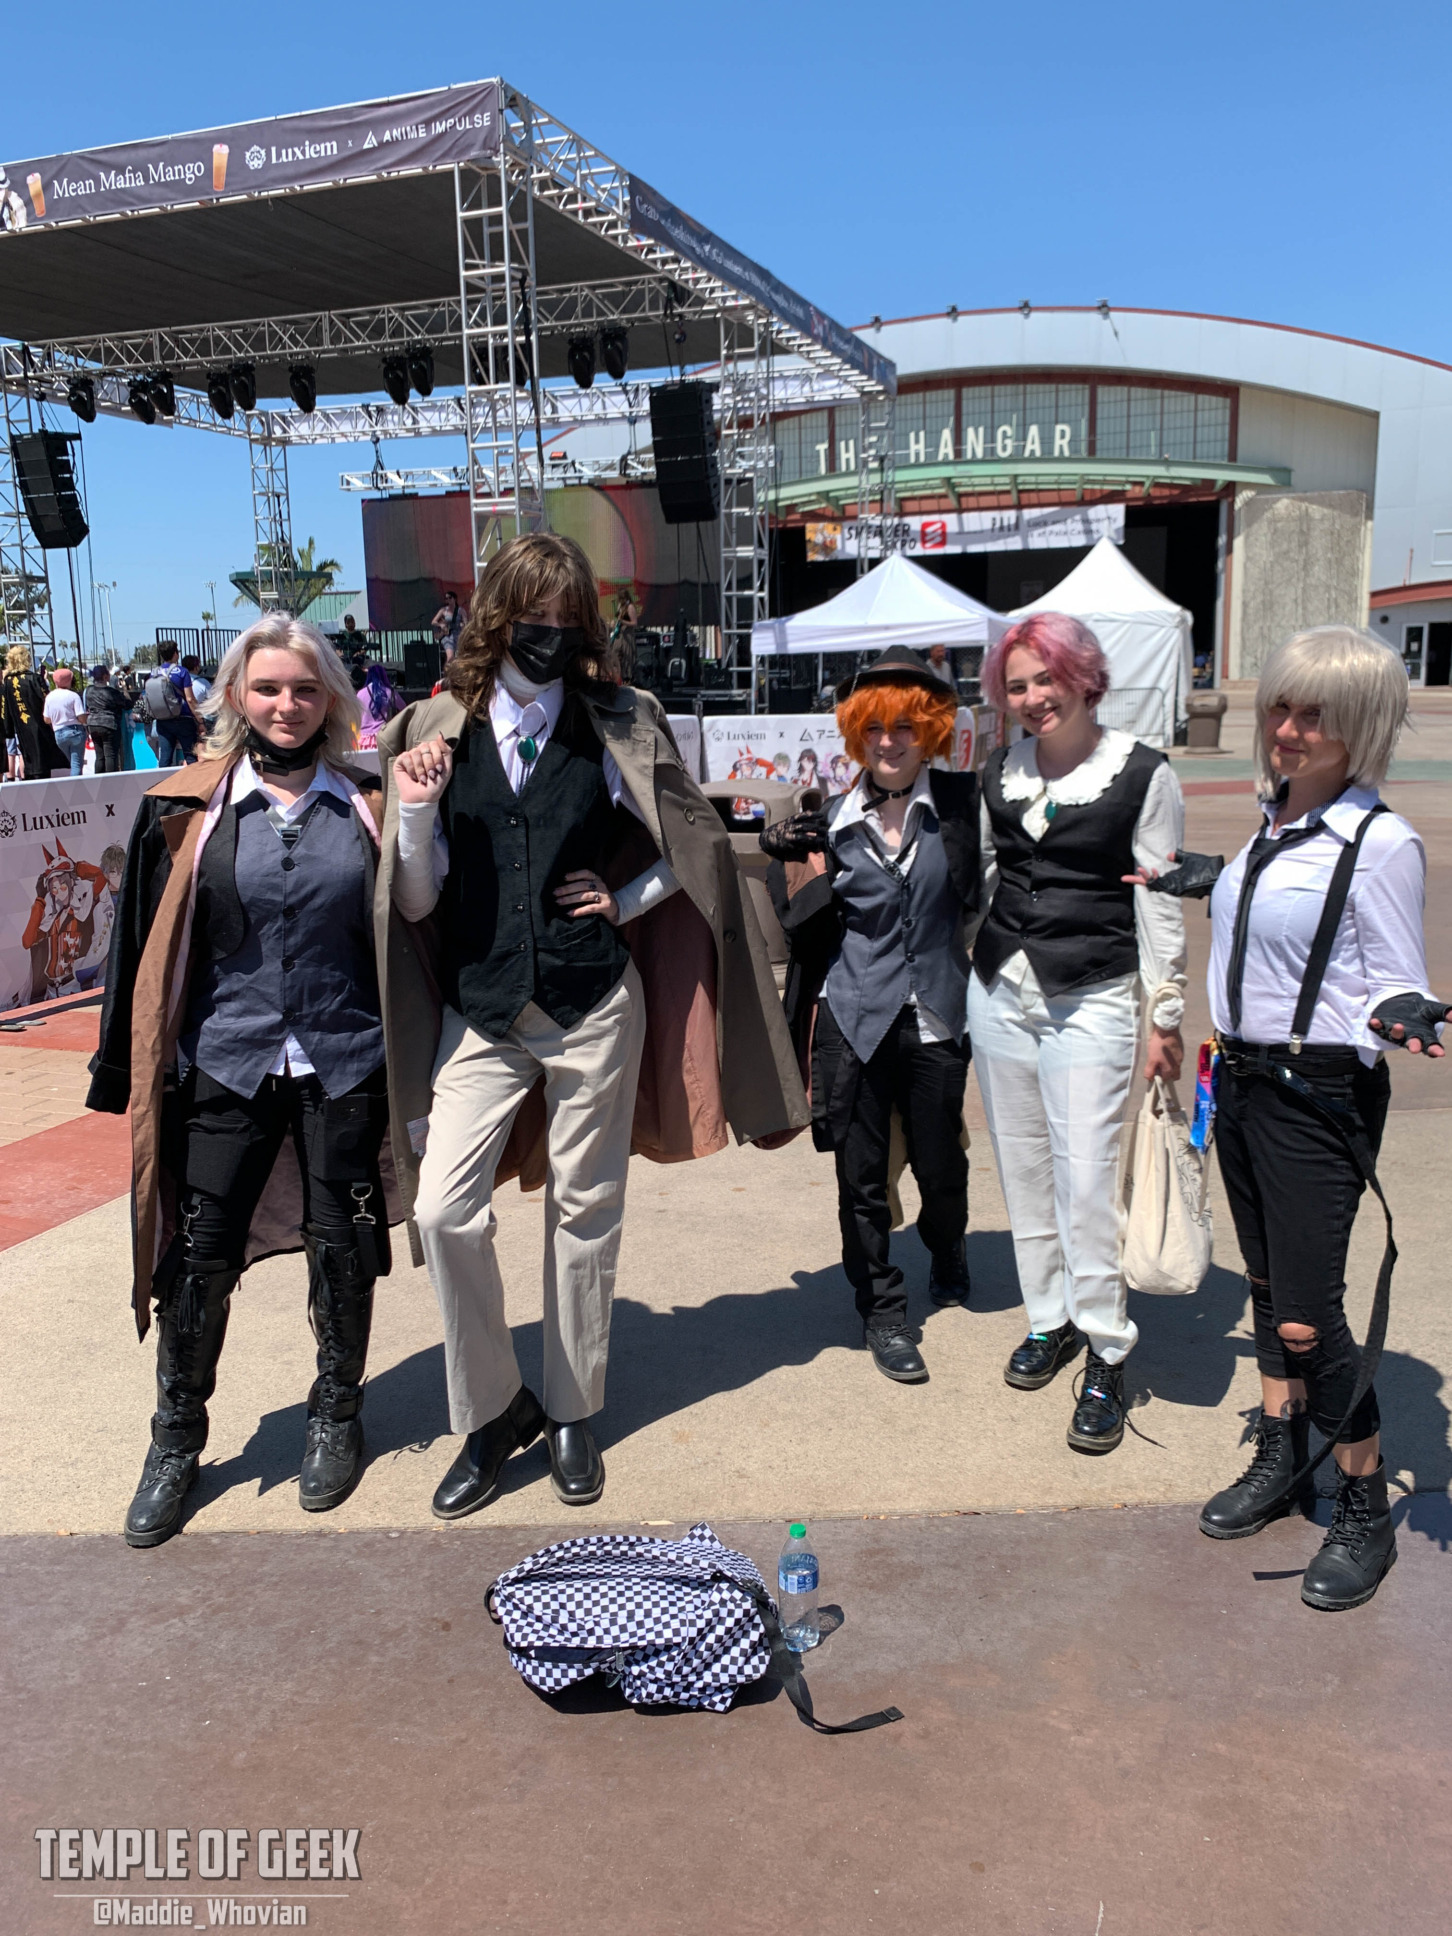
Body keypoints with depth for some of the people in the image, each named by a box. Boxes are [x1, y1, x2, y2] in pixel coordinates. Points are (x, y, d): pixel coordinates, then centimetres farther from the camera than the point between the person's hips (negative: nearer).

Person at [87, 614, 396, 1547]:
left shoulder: (367, 805, 2)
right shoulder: (190, 806, 1)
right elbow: (150, 942, 4)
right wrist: (134, 1069, 4)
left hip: (344, 1063, 0)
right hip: (227, 1061, 0)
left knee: (343, 1248, 9)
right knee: (199, 1256, 3)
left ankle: (337, 1416, 32)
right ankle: (177, 1442, 25)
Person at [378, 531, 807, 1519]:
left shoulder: (615, 727, -1)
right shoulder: (438, 733, 1)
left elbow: (702, 840, 11)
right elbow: (415, 904, 1)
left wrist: (627, 899, 0)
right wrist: (414, 814, -15)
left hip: (594, 1007, -1)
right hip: (478, 1017, 1)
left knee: (585, 1215, 8)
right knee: (444, 1209, -8)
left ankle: (574, 1414, 27)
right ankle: (494, 1411, 14)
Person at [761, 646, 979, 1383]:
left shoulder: (962, 804, -2)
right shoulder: (832, 820, 2)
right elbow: (803, 925, 5)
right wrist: (796, 867, -8)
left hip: (935, 1018, 0)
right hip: (853, 1018, 1)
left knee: (940, 1163, 12)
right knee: (861, 1175, 6)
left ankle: (947, 1254, 45)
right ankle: (881, 1311, 24)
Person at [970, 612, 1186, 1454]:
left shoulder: (1143, 774, -5)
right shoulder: (1002, 771, 8)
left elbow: (1160, 903, -4)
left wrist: (1168, 1017, -4)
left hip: (1091, 1000, -5)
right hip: (999, 991, 5)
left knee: (1087, 1177, -7)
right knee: (1023, 1167, 11)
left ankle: (1107, 1352, 8)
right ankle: (1049, 1319, 27)